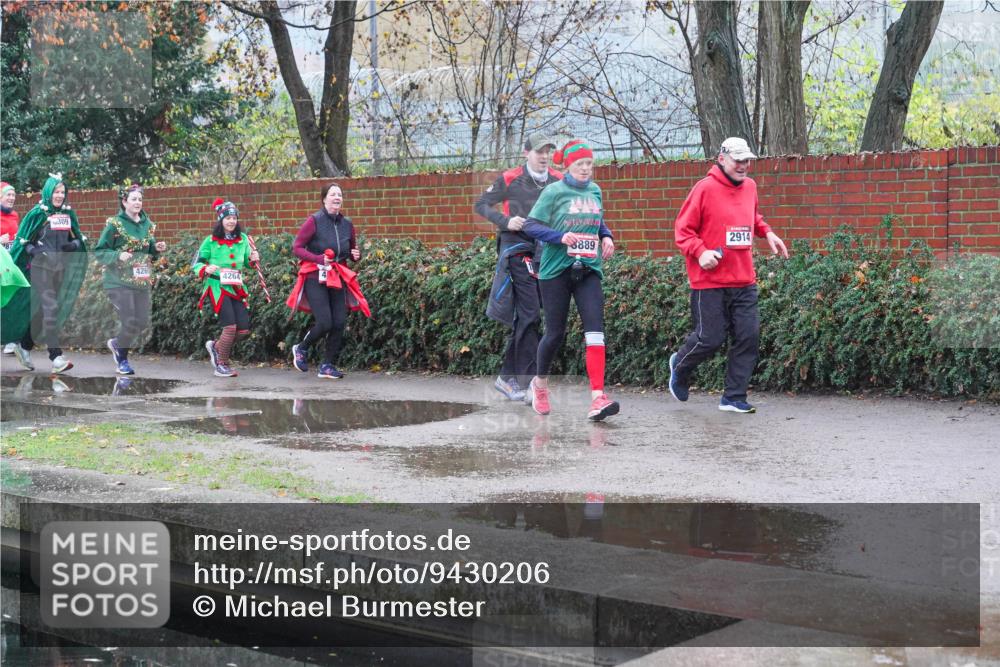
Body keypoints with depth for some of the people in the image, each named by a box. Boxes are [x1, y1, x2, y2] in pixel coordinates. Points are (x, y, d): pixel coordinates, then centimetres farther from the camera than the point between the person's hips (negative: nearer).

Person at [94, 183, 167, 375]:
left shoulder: (147, 224, 10)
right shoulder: (114, 224, -6)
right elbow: (99, 252, -6)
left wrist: (157, 249, 0)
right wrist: (118, 255, -22)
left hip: (143, 282, 6)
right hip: (120, 282, -6)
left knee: (142, 323, 0)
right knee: (130, 321, -13)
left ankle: (116, 343, 29)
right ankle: (122, 361, 12)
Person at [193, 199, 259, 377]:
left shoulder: (242, 239, 7)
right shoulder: (211, 241, -4)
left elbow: (246, 263, 19)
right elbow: (197, 264, 0)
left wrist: (252, 259, -3)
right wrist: (206, 269, -21)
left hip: (237, 288, 5)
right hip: (217, 287, -5)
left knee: (244, 329, -1)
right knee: (230, 326, -14)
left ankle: (216, 346, 27)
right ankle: (221, 365, 5)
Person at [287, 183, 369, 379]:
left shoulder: (347, 224, 8)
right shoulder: (314, 221, -8)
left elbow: (353, 250, 22)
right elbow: (297, 247, -9)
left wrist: (356, 255, -2)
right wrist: (318, 258, -22)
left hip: (338, 278, 5)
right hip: (316, 277, -5)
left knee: (339, 323, -3)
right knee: (324, 322, -14)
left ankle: (328, 366, 9)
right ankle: (301, 349, 14)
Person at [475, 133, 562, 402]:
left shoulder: (558, 181, 8)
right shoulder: (510, 179, -2)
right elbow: (481, 204, 4)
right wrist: (505, 221, -11)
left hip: (546, 252, 5)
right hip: (517, 249, -4)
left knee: (523, 317, 11)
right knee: (528, 315, -10)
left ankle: (507, 377, 22)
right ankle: (529, 383, -7)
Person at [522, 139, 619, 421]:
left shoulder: (595, 191, 10)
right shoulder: (554, 192, -5)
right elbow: (531, 225, -8)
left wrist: (606, 236, 5)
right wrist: (561, 237, -22)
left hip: (588, 270, 3)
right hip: (556, 270, -3)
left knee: (595, 329, -13)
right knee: (556, 333, 5)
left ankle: (598, 397, -19)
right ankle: (540, 383, 33)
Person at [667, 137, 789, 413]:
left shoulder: (750, 186, 10)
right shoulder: (705, 188, -9)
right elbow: (682, 230, -6)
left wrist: (767, 232, 13)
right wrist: (700, 252, -20)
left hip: (744, 281, 6)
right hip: (710, 281, -6)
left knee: (748, 336, 1)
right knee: (710, 338, -2)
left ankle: (734, 398, 11)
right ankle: (680, 365, 30)